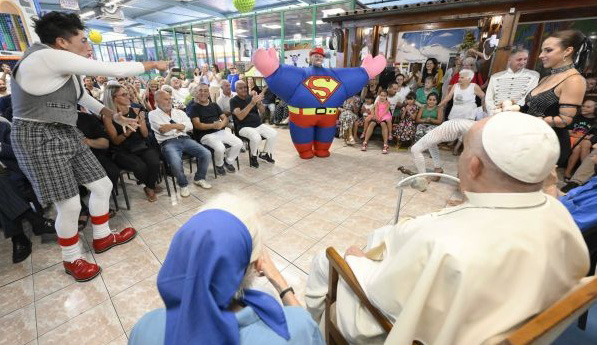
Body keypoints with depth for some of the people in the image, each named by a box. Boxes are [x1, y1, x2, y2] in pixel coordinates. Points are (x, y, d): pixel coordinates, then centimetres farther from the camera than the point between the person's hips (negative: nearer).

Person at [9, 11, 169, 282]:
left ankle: (102, 238, 31)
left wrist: (114, 115, 9)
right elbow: (115, 70, -21)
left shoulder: (64, 66, 10)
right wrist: (154, 64, -10)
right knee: (70, 205, -5)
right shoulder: (49, 56, -20)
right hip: (40, 139, -9)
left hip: (68, 135, 10)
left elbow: (83, 97, 23)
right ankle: (71, 260, 21)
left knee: (102, 186, 10)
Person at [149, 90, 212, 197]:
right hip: (168, 142, -4)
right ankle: (183, 184, -4)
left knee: (206, 154, -17)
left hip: (185, 139, 4)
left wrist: (171, 126, -4)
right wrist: (180, 125, 1)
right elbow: (162, 129, -7)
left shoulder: (179, 112, 21)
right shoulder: (153, 114, 10)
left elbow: (190, 126, 6)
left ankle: (199, 178, 7)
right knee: (176, 162, -34)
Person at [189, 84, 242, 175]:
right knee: (220, 148, -33)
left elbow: (225, 118, 14)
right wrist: (213, 125, -20)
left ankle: (228, 162, 11)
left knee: (239, 143, -13)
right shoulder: (194, 107, 4)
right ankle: (219, 165, 1)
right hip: (205, 134, -5)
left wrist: (222, 124, -10)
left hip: (221, 131, 6)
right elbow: (197, 125, -8)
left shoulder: (214, 105, 21)